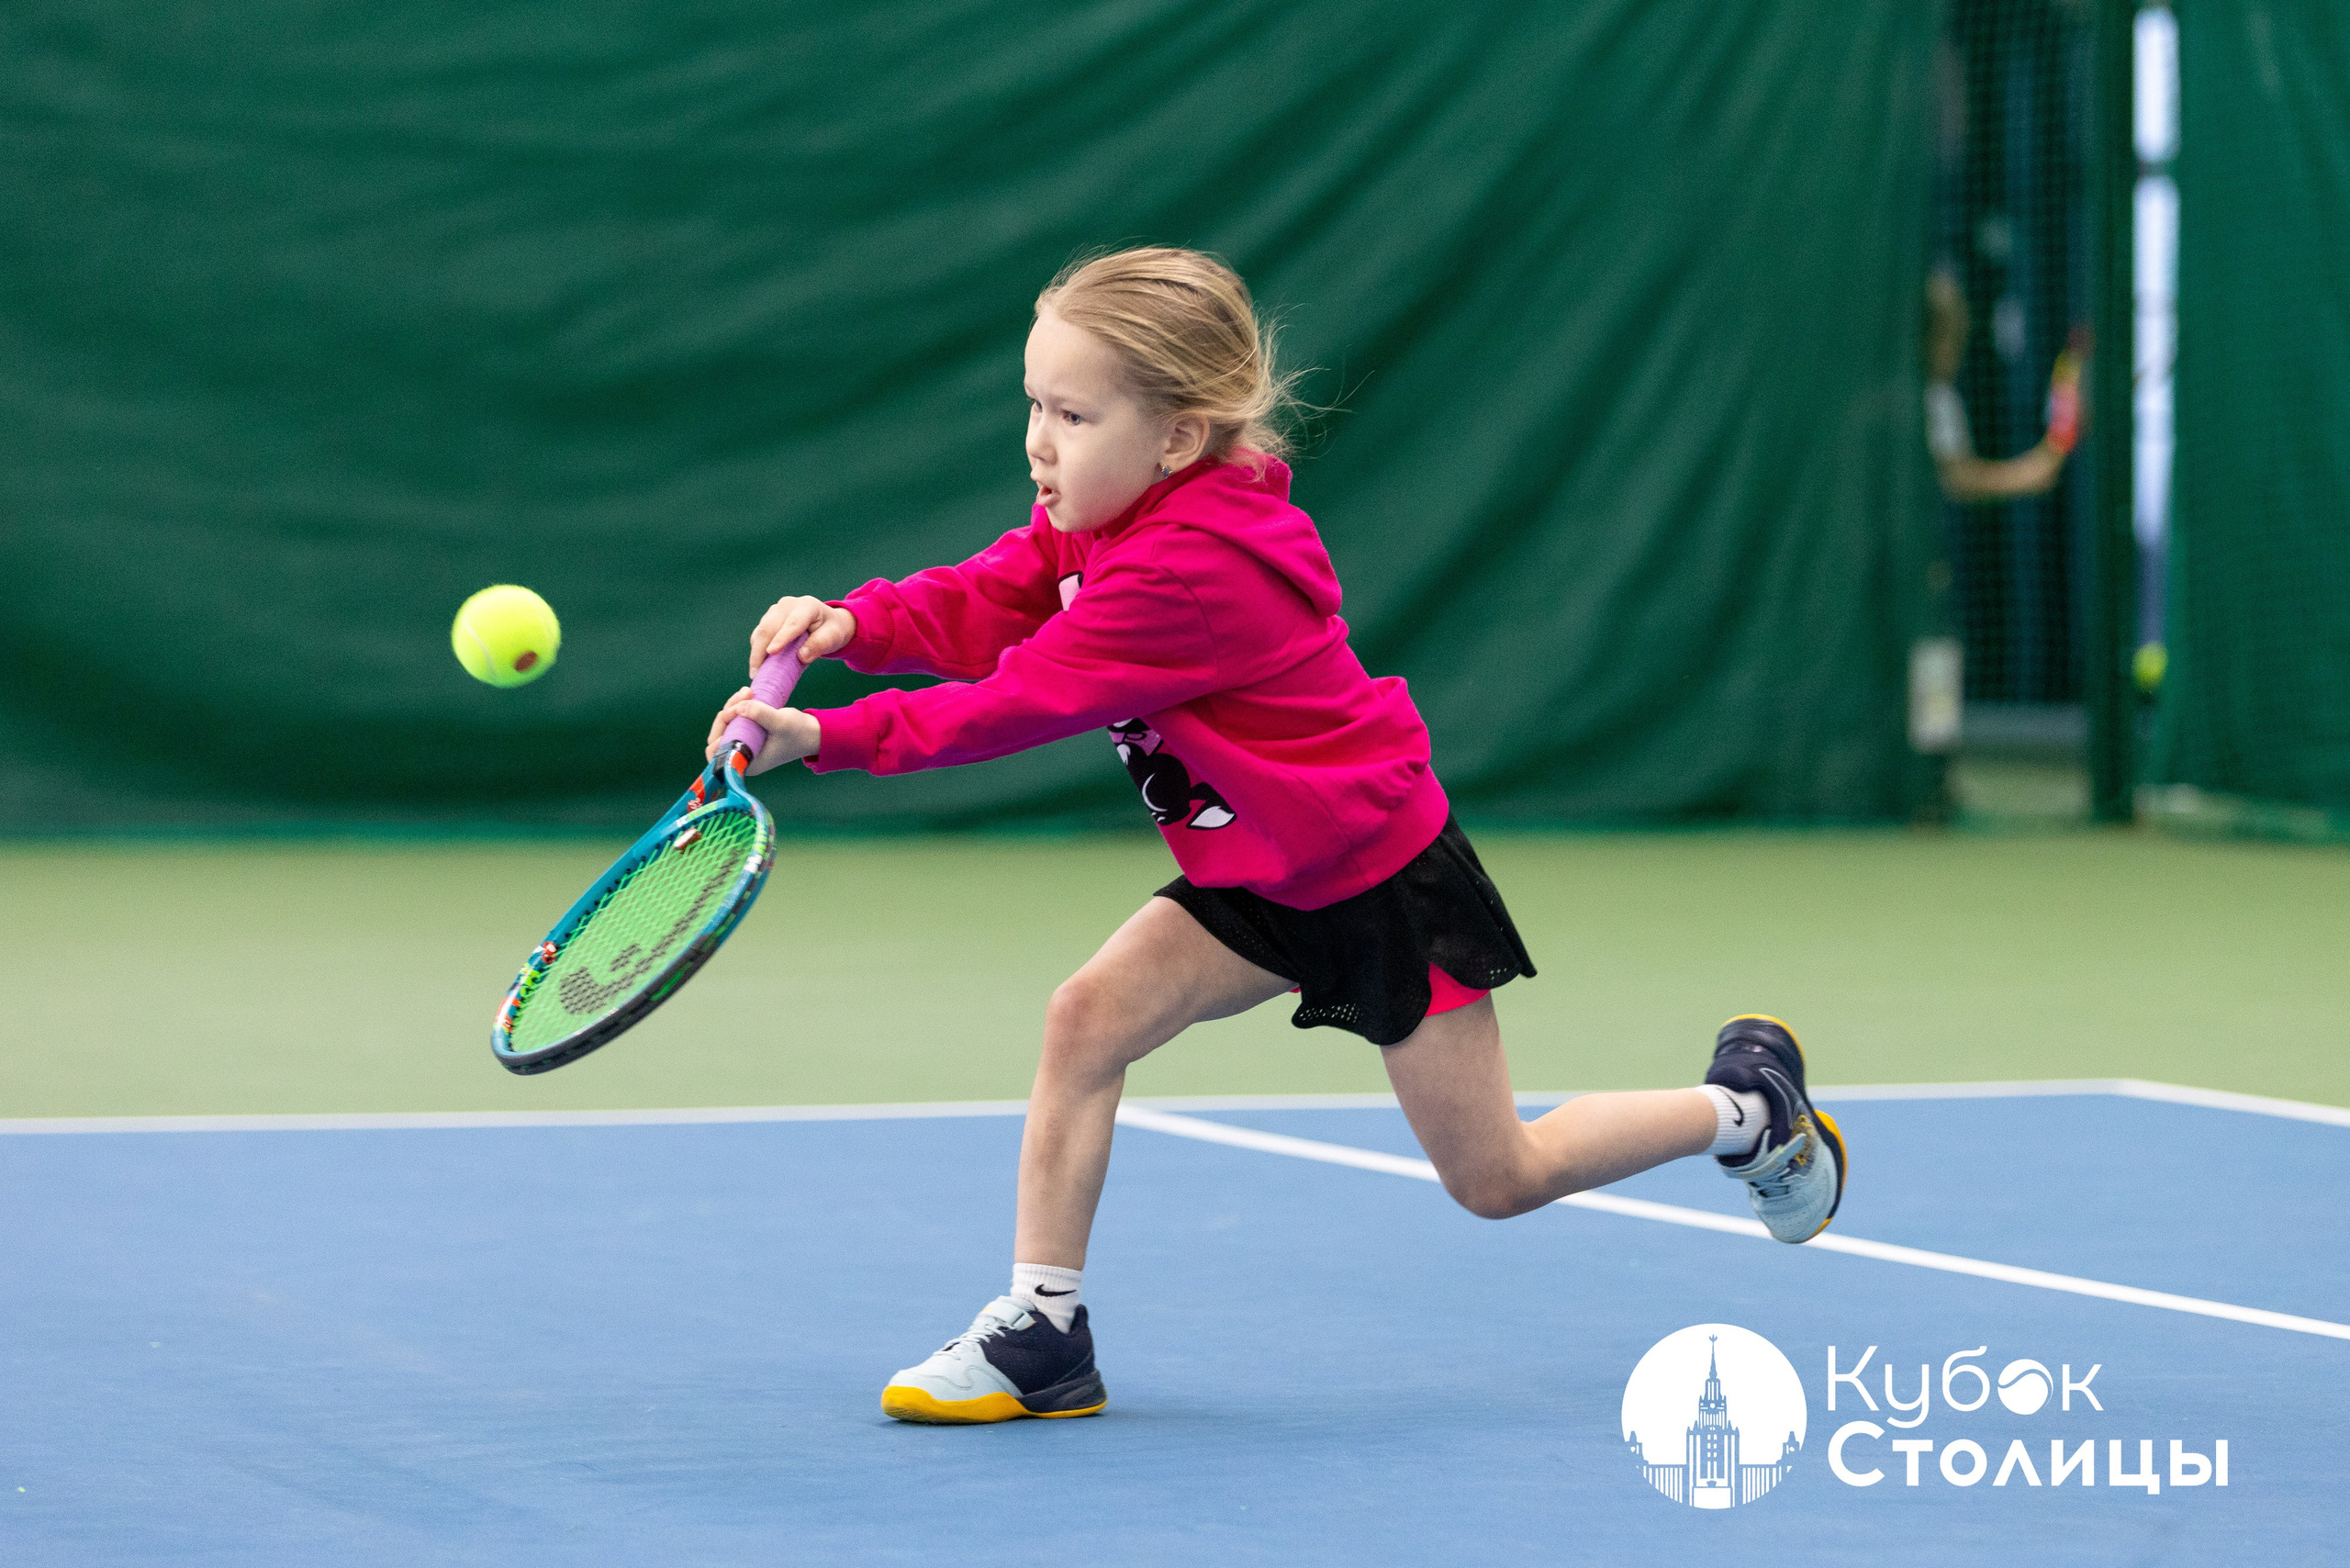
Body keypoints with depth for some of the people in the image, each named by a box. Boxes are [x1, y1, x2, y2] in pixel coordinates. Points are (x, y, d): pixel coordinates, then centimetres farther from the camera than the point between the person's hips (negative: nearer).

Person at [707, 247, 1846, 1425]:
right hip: (1257, 875, 8)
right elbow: (981, 609, -9)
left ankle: (1750, 1106, 28)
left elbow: (1023, 700, -35)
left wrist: (833, 738, -37)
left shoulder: (1192, 568, -32)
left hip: (1381, 876, -8)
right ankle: (1042, 1335, -6)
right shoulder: (1098, 513, -3)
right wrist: (852, 624, -29)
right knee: (1087, 1016, -12)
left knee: (1499, 1179, 5)